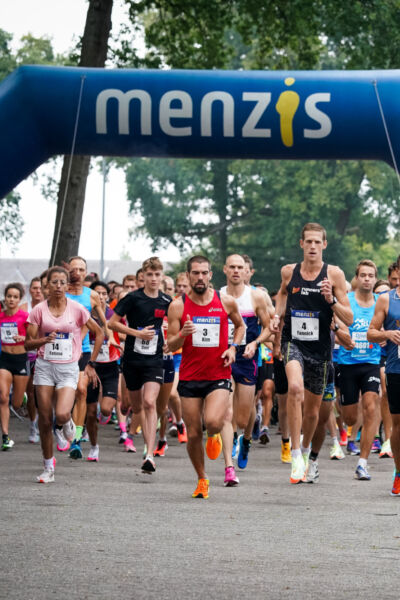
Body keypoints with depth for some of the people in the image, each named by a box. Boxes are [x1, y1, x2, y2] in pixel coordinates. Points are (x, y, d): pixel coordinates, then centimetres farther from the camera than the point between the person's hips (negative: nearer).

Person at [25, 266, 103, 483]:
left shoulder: (76, 309, -3)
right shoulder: (39, 310, 0)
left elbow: (99, 334, 8)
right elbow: (28, 343, 1)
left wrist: (90, 364, 5)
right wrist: (45, 340, -20)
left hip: (68, 368, -1)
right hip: (45, 366, 1)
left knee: (61, 415, -21)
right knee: (45, 419, 1)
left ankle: (67, 422, 17)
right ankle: (48, 467, 13)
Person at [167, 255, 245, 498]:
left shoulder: (226, 302, 0)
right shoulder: (178, 306, -1)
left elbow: (240, 325, 20)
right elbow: (171, 346, 0)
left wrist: (233, 347, 2)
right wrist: (182, 334, -21)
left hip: (219, 376, -1)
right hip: (190, 377, 1)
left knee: (212, 422, -24)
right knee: (193, 434, 3)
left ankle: (214, 435, 15)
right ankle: (202, 479, 25)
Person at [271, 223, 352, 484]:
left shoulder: (334, 274, -6)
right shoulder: (289, 272, 0)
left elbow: (349, 319, -6)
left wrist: (331, 300, -22)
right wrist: (278, 315, 10)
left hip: (320, 347, 1)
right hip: (293, 342, -1)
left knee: (313, 409, 13)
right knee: (295, 388, -30)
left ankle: (306, 450, 45)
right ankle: (296, 456, -26)